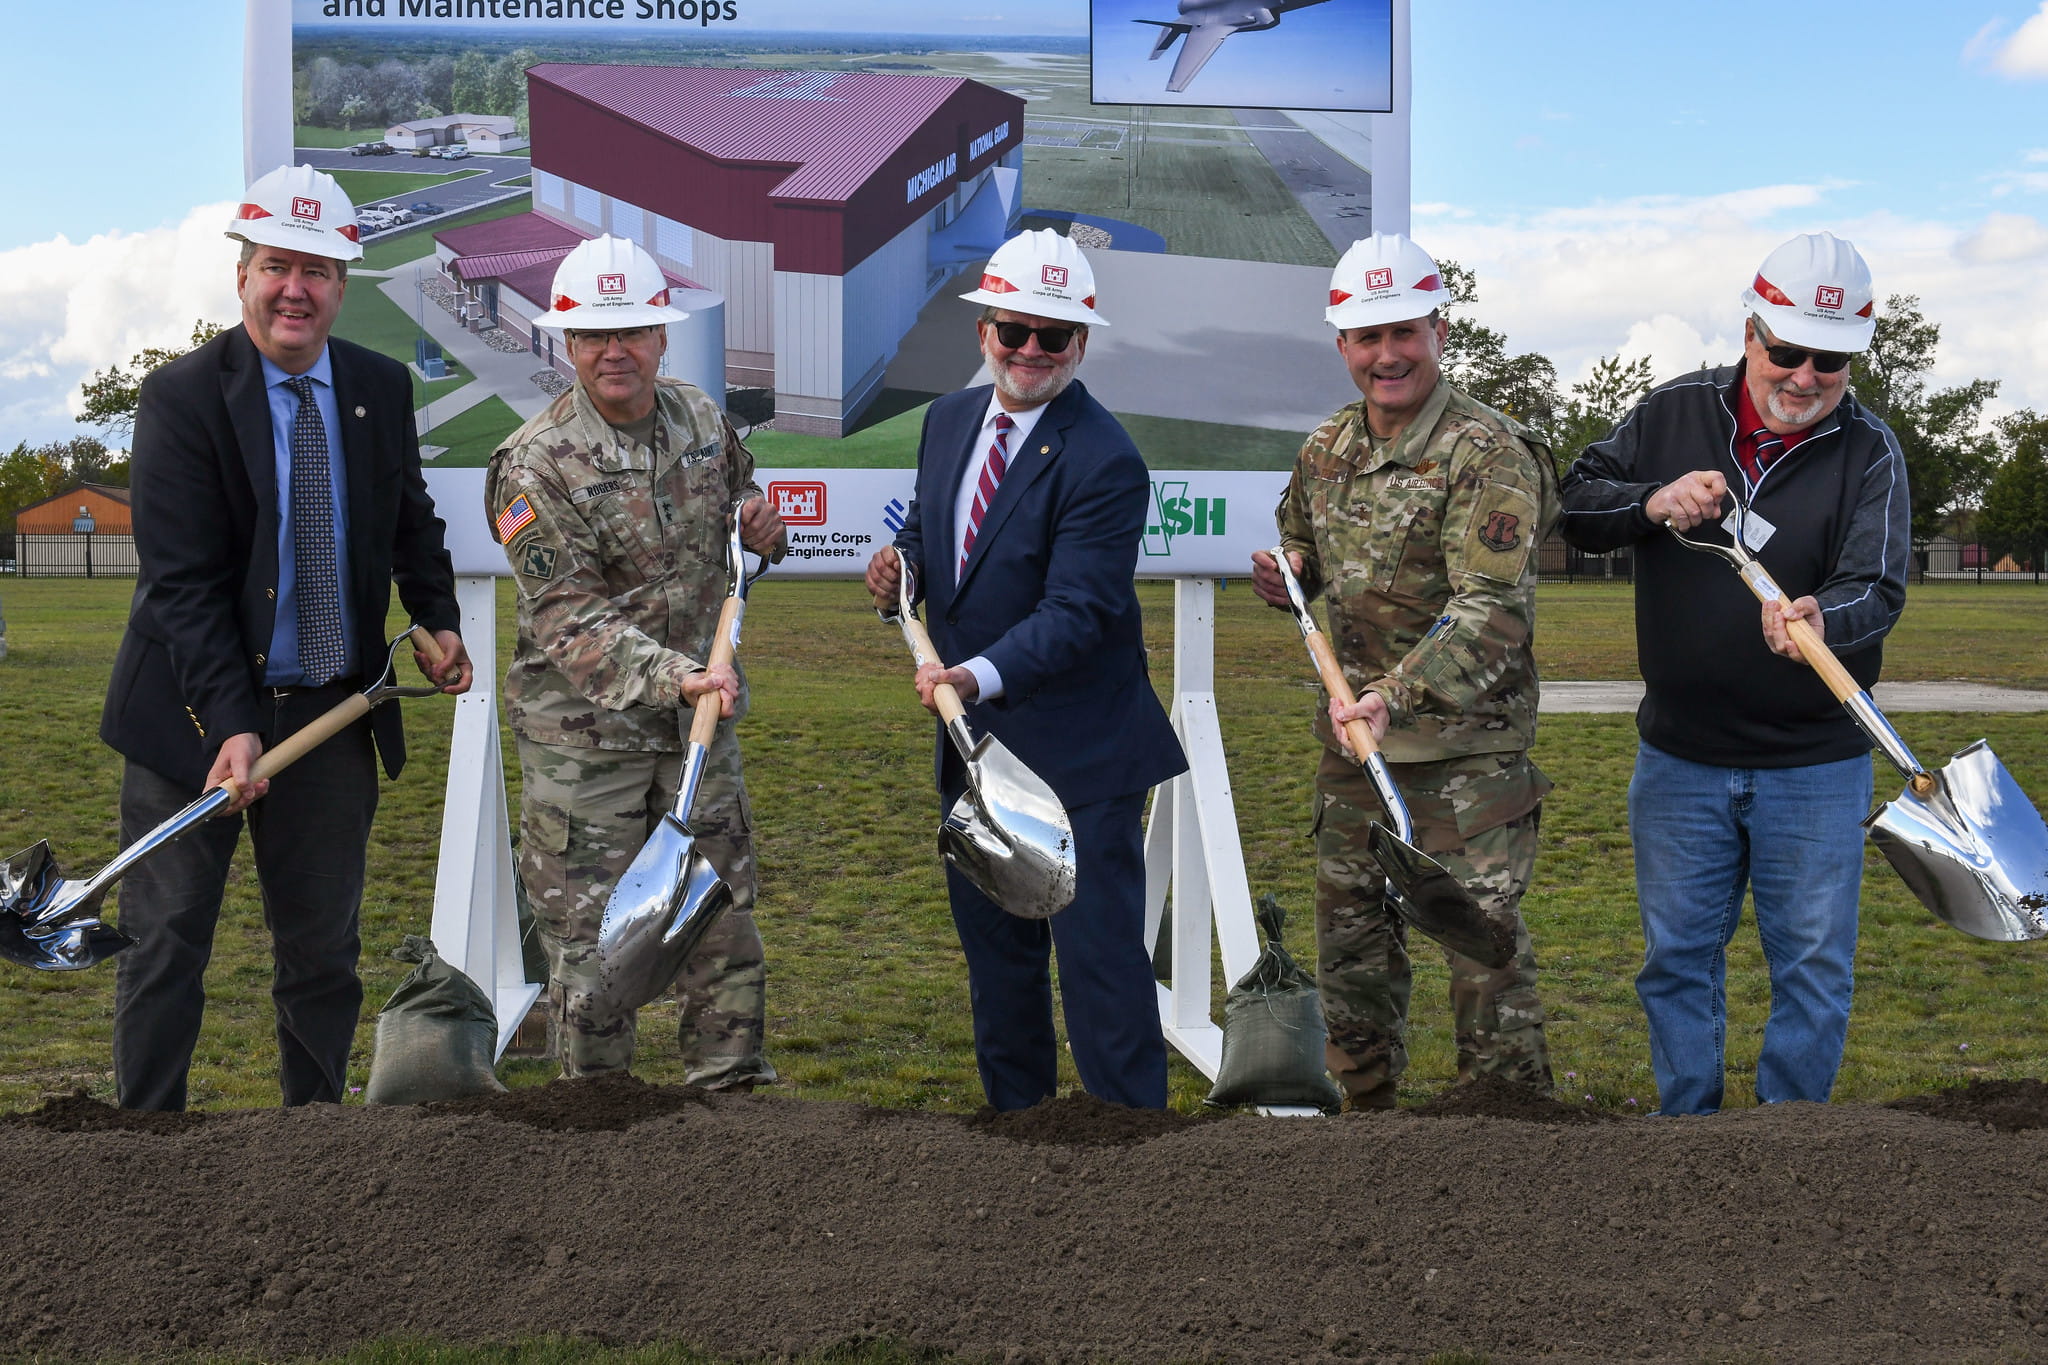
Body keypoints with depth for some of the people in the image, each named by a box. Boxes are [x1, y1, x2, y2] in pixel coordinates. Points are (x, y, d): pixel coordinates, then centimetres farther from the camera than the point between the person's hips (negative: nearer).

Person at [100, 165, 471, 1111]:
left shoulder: (382, 387, 4)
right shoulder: (181, 398, -12)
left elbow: (410, 520, 22)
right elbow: (181, 582, -17)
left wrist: (438, 618, 9)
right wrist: (231, 724, -25)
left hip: (332, 713, 4)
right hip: (193, 714, -4)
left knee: (323, 952, 12)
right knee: (165, 945, 3)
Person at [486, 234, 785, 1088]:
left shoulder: (702, 419, 1)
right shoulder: (537, 465, -17)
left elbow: (737, 488, 24)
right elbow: (569, 619, -24)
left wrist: (761, 521, -1)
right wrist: (674, 676, -38)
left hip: (699, 723, 5)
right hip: (583, 736, -5)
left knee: (726, 912, 12)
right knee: (589, 936, 4)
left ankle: (730, 1084, 28)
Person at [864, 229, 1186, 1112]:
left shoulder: (1104, 461, -18)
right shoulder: (950, 419, 6)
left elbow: (1076, 610, -24)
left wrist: (979, 675, -38)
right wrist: (902, 561, -3)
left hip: (1076, 754, -8)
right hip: (971, 743, 8)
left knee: (1099, 957, -4)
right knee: (993, 949, 19)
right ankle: (1014, 1108, 35)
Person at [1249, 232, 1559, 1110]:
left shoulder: (1489, 455, -15)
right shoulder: (1327, 450, 8)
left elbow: (1491, 609, -24)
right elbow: (1303, 541, 26)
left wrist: (1399, 693, -36)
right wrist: (1288, 574, 1)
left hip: (1466, 746, -7)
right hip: (1352, 733, 7)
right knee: (1349, 935, 15)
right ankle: (1368, 1107, 31)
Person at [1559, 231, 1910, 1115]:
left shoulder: (1869, 453, -6)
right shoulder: (1674, 414, 1)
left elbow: (1878, 588, -18)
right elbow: (1576, 504, 4)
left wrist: (1825, 619, -41)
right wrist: (1653, 503, -17)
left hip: (1815, 766, -2)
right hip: (1680, 757, 2)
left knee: (1814, 964, 4)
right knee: (1678, 957, 11)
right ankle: (1686, 1120, 25)